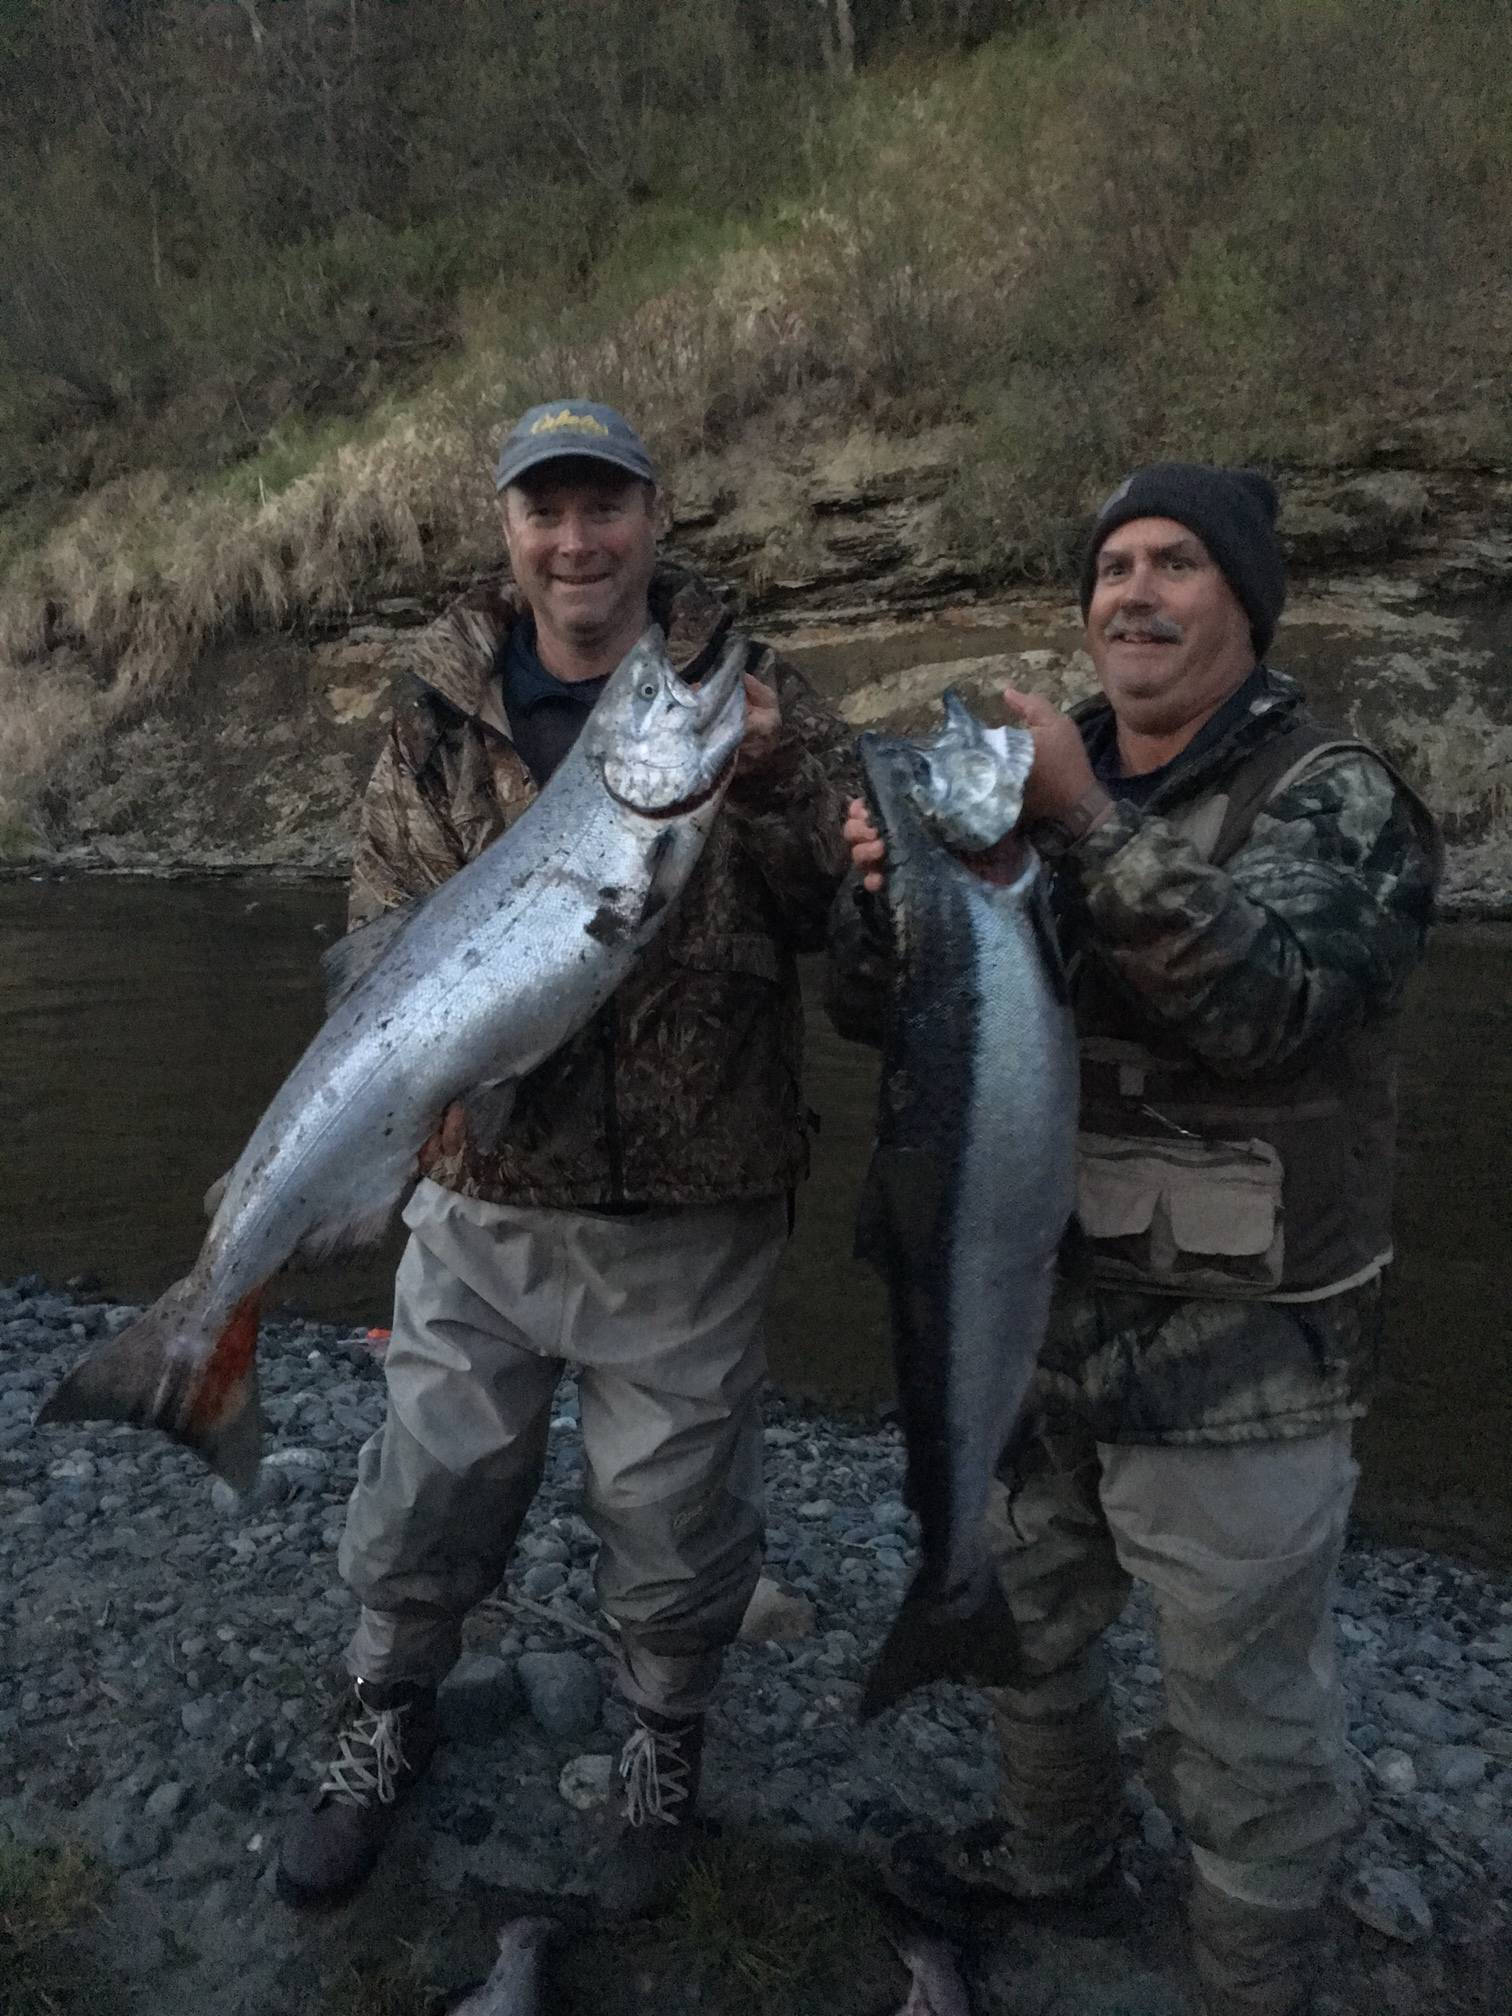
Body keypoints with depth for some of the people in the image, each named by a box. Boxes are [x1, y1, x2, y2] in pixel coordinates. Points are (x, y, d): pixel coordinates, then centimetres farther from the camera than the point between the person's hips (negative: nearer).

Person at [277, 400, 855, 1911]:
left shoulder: (752, 697, -3)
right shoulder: (442, 711, 1)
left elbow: (847, 911, -6)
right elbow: (386, 919, 2)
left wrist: (766, 786, -24)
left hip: (689, 1208, -1)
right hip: (484, 1191, 2)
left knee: (674, 1516, 14)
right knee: (428, 1492, 16)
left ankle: (666, 1744, 44)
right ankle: (388, 1722, 46)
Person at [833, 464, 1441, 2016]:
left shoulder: (1334, 795, -11)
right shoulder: (1037, 790, 4)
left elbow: (1261, 999, -29)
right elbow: (876, 1012, -1)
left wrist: (1092, 827, -37)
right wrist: (885, 886, -21)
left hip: (1238, 1356, -5)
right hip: (1029, 1319, 6)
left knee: (1245, 1712, 9)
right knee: (1019, 1617, 24)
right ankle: (1052, 1849, 52)